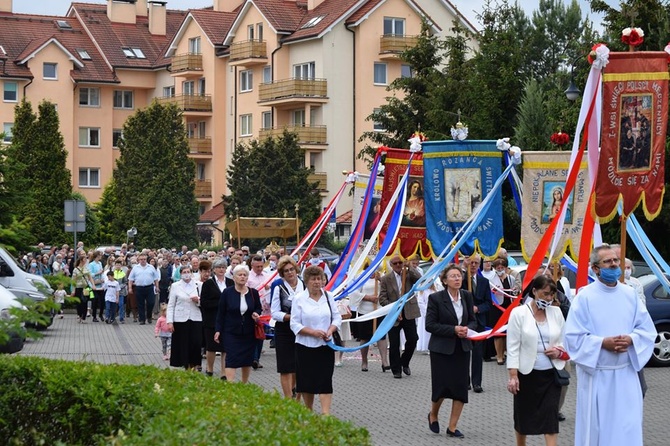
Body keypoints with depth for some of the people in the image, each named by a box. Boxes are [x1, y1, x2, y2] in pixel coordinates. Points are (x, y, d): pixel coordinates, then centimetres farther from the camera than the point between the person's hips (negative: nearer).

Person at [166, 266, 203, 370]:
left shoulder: (198, 285, 8)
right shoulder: (175, 286, 5)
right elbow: (170, 305, 4)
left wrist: (198, 300, -8)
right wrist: (169, 322, -4)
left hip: (195, 319, 1)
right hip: (180, 320, -1)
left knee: (196, 343, -6)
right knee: (183, 345, -1)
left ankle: (194, 365, 8)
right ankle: (186, 366, 10)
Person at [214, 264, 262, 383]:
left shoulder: (253, 293, 2)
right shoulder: (227, 292, -4)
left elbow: (258, 308, 15)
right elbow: (221, 313, 0)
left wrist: (256, 314, -9)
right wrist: (218, 330, -4)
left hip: (249, 333, 3)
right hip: (231, 332, -3)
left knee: (247, 360, 9)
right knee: (231, 360, -11)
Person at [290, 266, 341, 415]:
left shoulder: (328, 297, 5)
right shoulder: (299, 299, -4)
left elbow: (337, 318, 8)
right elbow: (295, 324, -7)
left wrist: (331, 330, -12)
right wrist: (313, 332, -18)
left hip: (325, 346, 2)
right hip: (305, 346, -2)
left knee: (325, 380, -6)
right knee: (307, 380, 6)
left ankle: (326, 413, -10)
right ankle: (309, 412, 22)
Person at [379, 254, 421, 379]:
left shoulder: (409, 274, 5)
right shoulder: (385, 279, 1)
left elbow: (419, 278, -17)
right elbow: (382, 298, -4)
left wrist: (408, 267, -18)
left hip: (409, 313, 1)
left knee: (412, 339, -2)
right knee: (394, 344, 1)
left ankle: (404, 362, 21)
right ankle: (396, 370, 12)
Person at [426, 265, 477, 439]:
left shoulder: (466, 296, 3)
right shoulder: (436, 298, -10)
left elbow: (473, 320, 11)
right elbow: (430, 325, -11)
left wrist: (467, 329, -12)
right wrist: (453, 330, -19)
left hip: (462, 348, 4)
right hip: (442, 348, -4)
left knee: (460, 387, 1)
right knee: (442, 385, -2)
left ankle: (452, 427, 11)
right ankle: (433, 415, 29)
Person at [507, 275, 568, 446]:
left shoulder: (556, 312, 5)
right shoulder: (519, 313, -5)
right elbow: (513, 346, -7)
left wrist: (560, 351, -9)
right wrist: (513, 375, -13)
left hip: (551, 374, 2)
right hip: (527, 374, -2)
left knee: (551, 417, -7)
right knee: (523, 415, 11)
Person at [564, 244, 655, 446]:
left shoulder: (630, 294, 5)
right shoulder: (584, 296, -7)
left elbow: (647, 329, 7)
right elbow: (573, 336, -9)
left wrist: (630, 339, -13)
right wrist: (603, 343, -20)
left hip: (626, 373, 3)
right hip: (596, 375, -3)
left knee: (628, 428, 5)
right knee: (595, 428, 4)